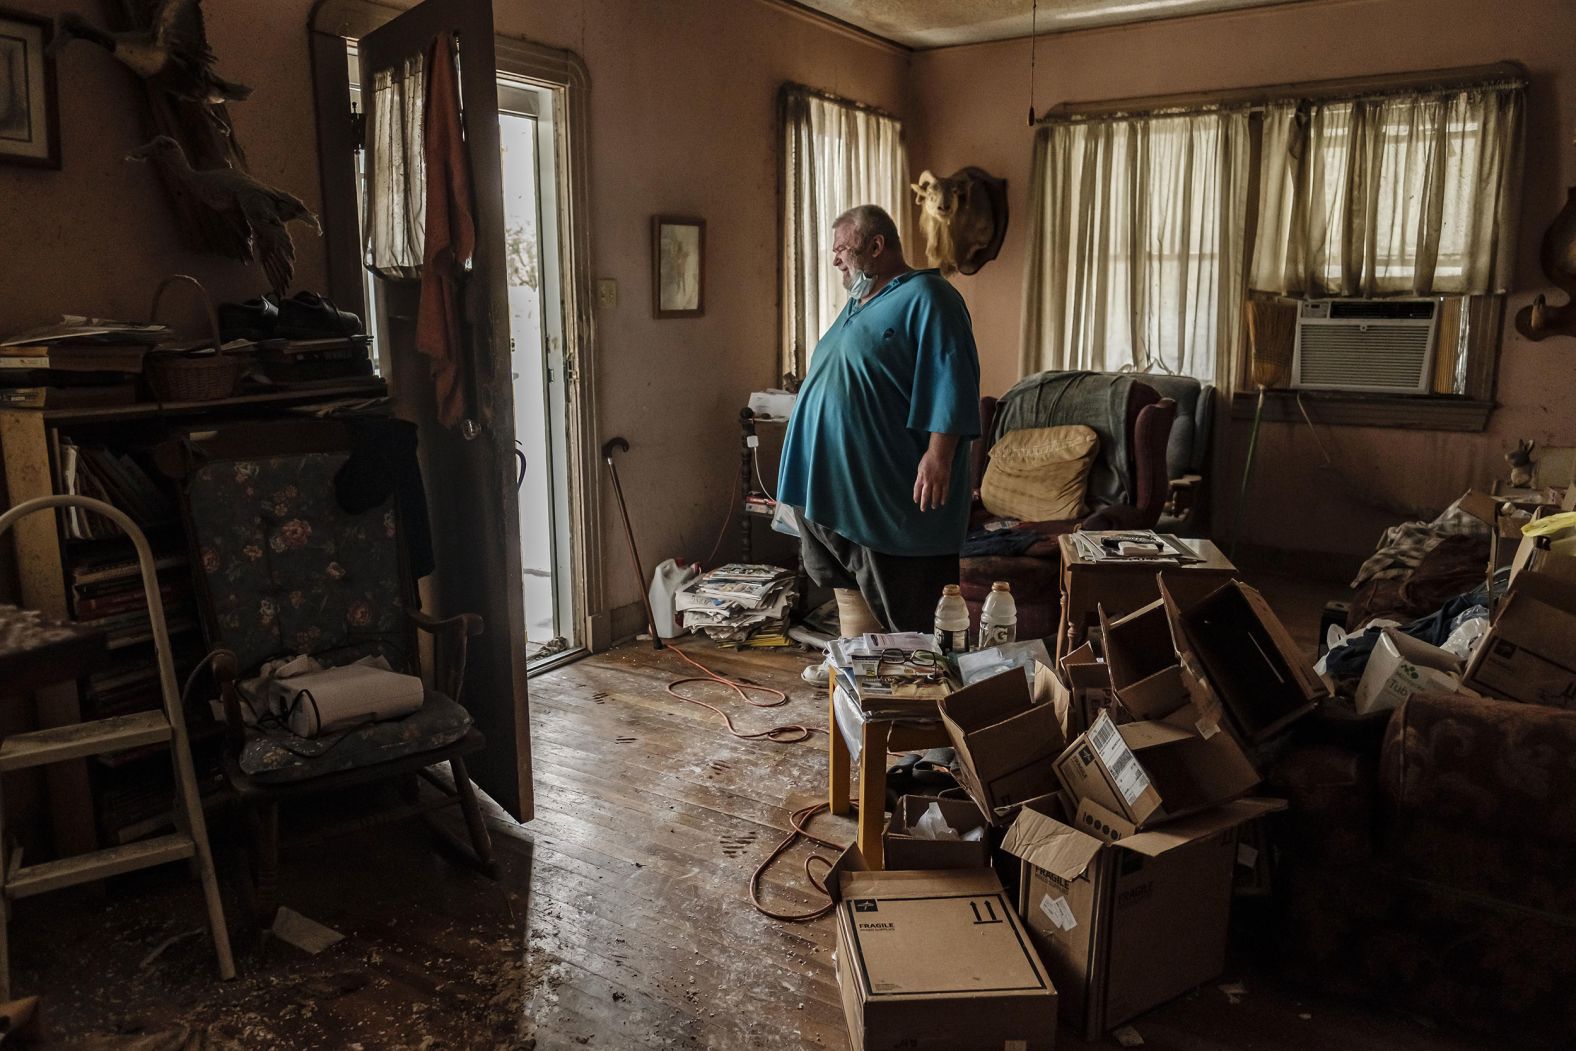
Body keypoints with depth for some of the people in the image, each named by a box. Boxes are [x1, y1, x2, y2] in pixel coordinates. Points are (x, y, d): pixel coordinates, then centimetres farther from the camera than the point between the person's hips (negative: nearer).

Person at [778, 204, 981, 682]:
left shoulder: (926, 297, -11)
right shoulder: (859, 303, 19)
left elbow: (952, 378, -19)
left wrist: (939, 453, -27)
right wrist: (816, 466, 25)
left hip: (892, 485, -10)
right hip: (840, 480, 10)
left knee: (906, 593, -2)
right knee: (848, 575, 17)